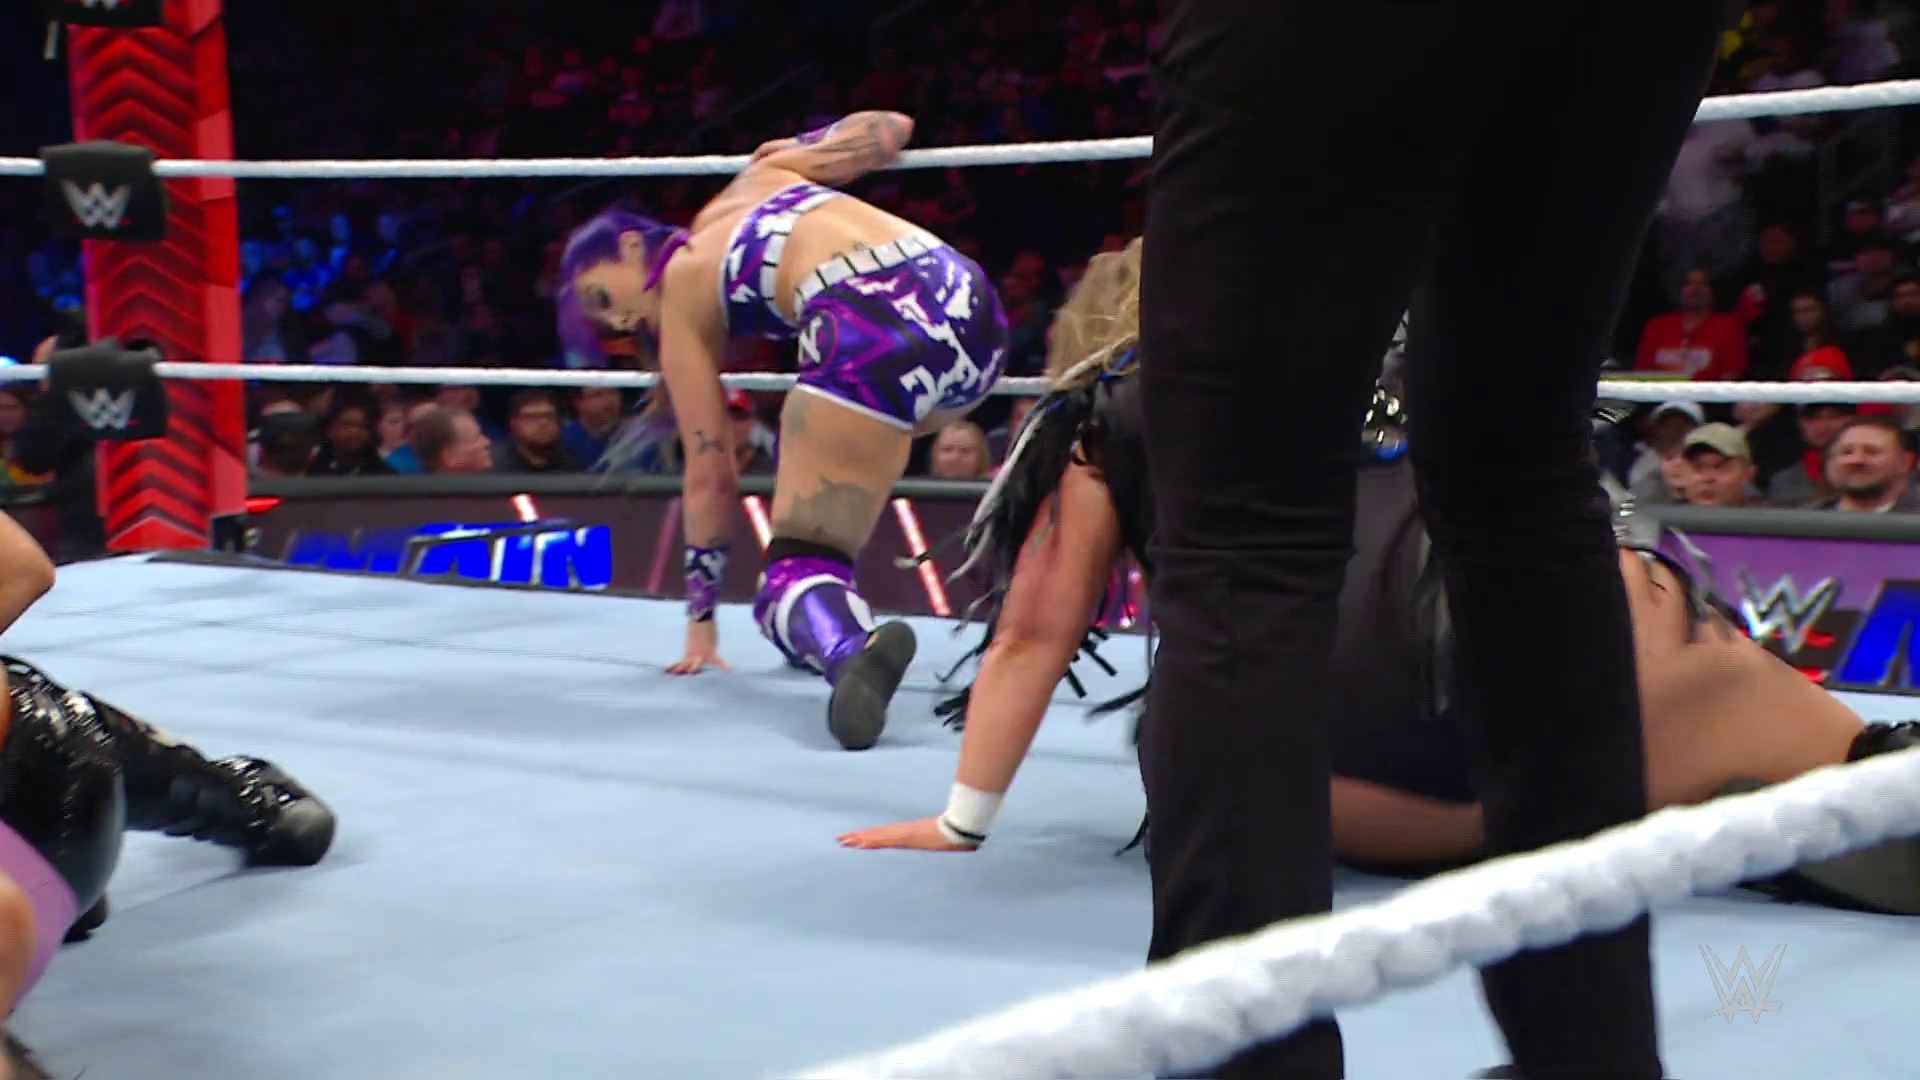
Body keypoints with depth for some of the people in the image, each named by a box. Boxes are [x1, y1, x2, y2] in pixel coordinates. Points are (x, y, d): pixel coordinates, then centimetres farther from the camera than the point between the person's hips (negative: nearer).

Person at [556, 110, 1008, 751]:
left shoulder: (681, 302, 19)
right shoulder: (755, 178, 32)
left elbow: (709, 475, 20)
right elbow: (890, 128, 32)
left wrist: (701, 617, 29)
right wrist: (806, 149, 53)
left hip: (873, 329, -7)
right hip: (968, 300, 7)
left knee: (800, 567, -1)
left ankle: (849, 649, -38)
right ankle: (825, 631, 26)